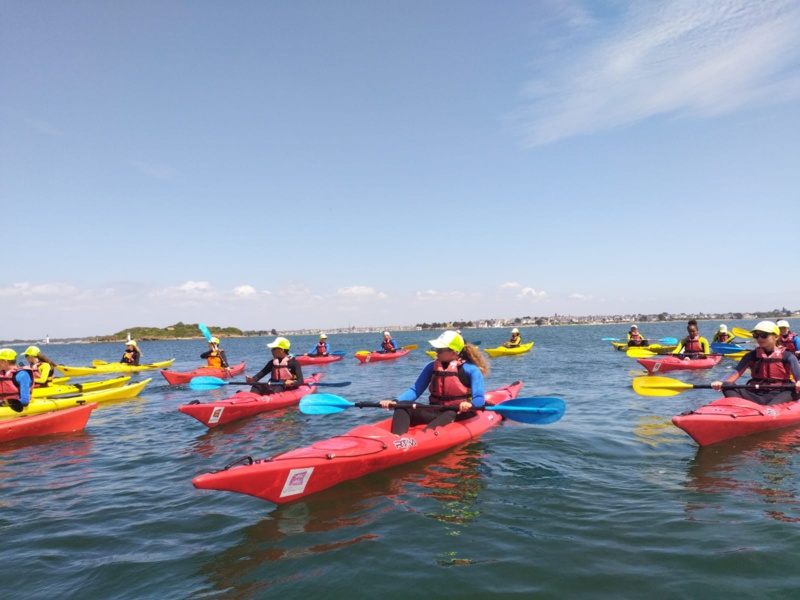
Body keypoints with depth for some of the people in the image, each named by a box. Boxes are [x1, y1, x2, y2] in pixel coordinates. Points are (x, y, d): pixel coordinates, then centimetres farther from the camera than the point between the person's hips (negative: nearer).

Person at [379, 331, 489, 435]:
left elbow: (479, 399, -14)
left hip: (461, 414, -4)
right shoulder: (432, 367, 8)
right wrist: (395, 402, -12)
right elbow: (415, 390, 4)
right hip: (436, 412, 5)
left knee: (449, 415, -40)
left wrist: (470, 405, -38)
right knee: (402, 406, -18)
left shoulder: (470, 369, -6)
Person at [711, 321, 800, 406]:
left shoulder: (787, 356, 7)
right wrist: (722, 383, -26)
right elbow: (737, 371, -3)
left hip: (778, 395, -2)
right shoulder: (752, 356, 13)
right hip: (756, 395, 2)